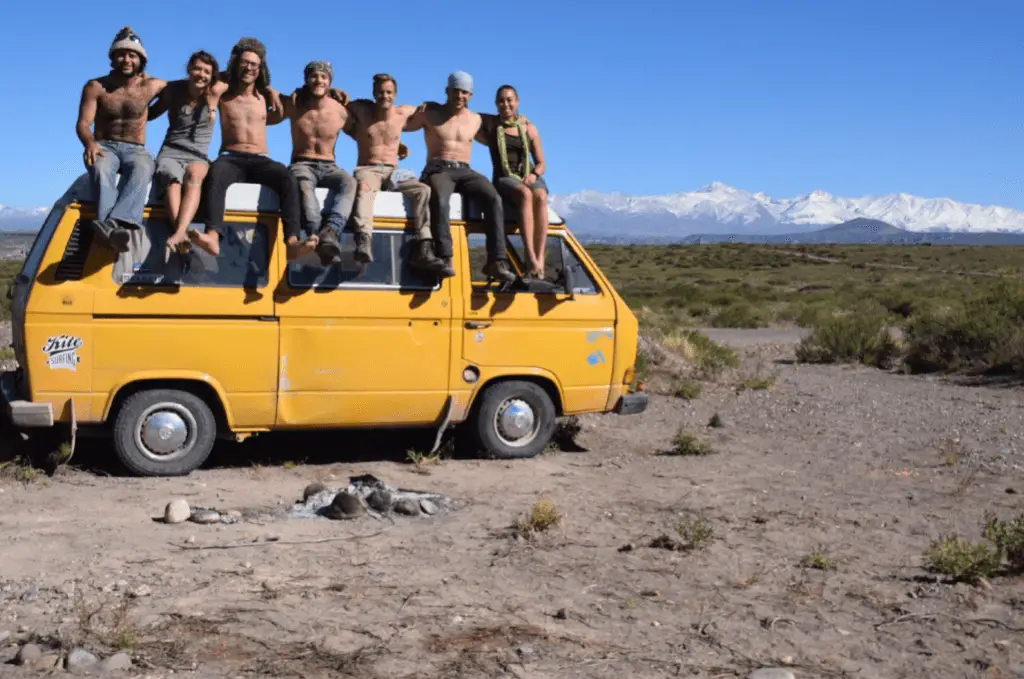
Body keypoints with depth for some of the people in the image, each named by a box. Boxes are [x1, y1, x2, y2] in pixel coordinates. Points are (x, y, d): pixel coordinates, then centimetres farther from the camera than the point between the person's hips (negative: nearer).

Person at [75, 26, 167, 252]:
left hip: (136, 150, 0)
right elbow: (83, 123, -4)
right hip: (105, 147, 0)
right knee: (101, 169, -40)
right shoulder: (95, 87, 3)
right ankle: (114, 229, -65)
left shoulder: (151, 86, 8)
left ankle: (115, 224, -66)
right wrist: (90, 143, -26)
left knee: (142, 169, -40)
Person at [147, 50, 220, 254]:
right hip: (170, 152, 0)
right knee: (173, 178, -38)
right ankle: (181, 235, -59)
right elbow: (150, 114, 20)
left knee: (194, 175, -39)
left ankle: (179, 233, -60)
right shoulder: (173, 90, 6)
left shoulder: (215, 92, 5)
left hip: (198, 156, 0)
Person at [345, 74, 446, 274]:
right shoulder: (361, 109, 4)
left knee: (423, 190, -24)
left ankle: (423, 250, -32)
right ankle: (363, 242, -62)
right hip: (367, 169, -3)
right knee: (365, 188, -40)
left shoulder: (403, 113, 10)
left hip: (393, 172, 3)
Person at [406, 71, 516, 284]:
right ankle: (445, 258, -47)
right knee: (440, 200, -40)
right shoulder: (429, 112, 8)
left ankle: (497, 261, -33)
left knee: (494, 198, -27)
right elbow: (400, 125, 13)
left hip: (465, 171, 4)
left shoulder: (475, 119, 20)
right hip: (438, 170, -3)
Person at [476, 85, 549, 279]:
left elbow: (541, 163, 12)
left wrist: (533, 175, -9)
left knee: (540, 197, -36)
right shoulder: (490, 123, 10)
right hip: (504, 178, -2)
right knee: (525, 194, -38)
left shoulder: (529, 128, 12)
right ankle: (531, 257, -52)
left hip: (529, 177, 2)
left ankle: (540, 259, -45)